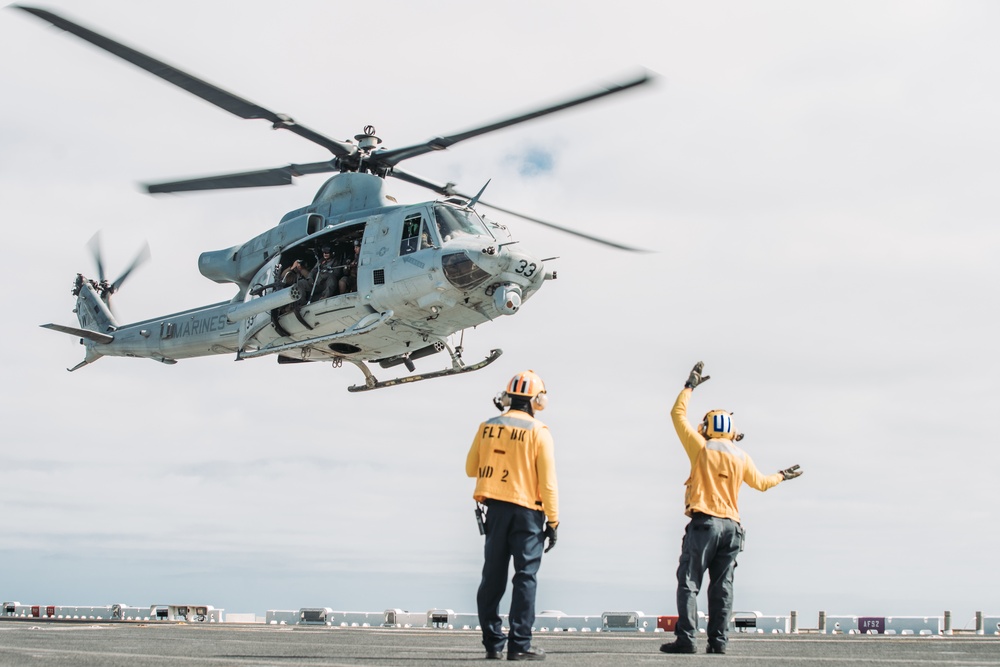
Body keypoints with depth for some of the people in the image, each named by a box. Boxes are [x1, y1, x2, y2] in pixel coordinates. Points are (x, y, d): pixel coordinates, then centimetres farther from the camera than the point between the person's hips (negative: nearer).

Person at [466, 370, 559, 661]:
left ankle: (493, 643, 11)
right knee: (525, 578, 0)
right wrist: (553, 521, -5)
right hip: (527, 511, -4)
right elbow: (548, 482, -10)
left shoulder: (487, 427, 4)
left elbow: (471, 469, 13)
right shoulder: (538, 432, -8)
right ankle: (519, 645, -4)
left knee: (492, 577, 10)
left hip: (496, 509, 4)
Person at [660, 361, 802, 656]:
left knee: (688, 581, -5)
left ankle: (686, 638, -13)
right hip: (731, 526, 4)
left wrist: (689, 386, 18)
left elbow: (678, 414, 8)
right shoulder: (741, 457, 11)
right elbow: (760, 482, 24)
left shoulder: (702, 448, 0)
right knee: (722, 586, 7)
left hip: (704, 522, -4)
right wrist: (782, 476, 43)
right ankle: (718, 640, 3)